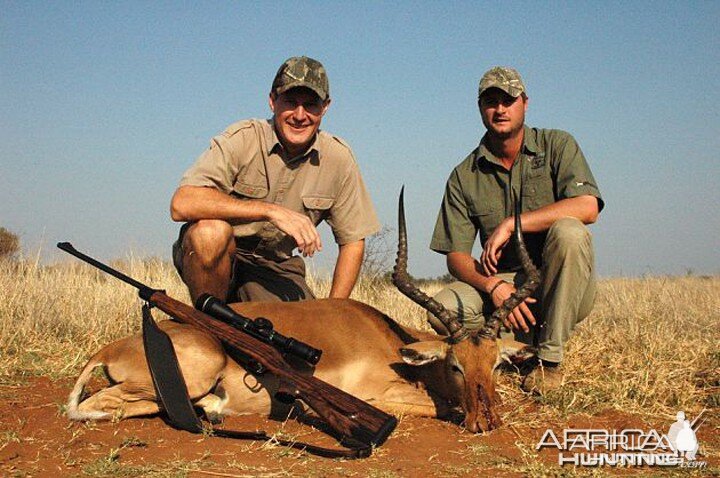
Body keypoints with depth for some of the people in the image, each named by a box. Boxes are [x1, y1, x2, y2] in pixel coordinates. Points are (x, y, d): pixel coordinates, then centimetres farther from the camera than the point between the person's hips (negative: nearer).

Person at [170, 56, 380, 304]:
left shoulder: (338, 158, -5)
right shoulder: (241, 139, -16)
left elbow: (352, 241, 2)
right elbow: (181, 204, -30)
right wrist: (271, 211, -35)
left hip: (276, 268, 3)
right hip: (220, 257, -3)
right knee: (211, 230, -34)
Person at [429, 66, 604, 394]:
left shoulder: (556, 145, -3)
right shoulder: (465, 176, 2)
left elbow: (587, 207, -21)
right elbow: (455, 256, -3)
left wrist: (510, 224, -23)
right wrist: (493, 286, -24)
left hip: (562, 287, -1)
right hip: (503, 282, 2)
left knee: (567, 231, -33)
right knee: (443, 308, -26)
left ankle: (550, 358, -22)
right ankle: (524, 346, -1)